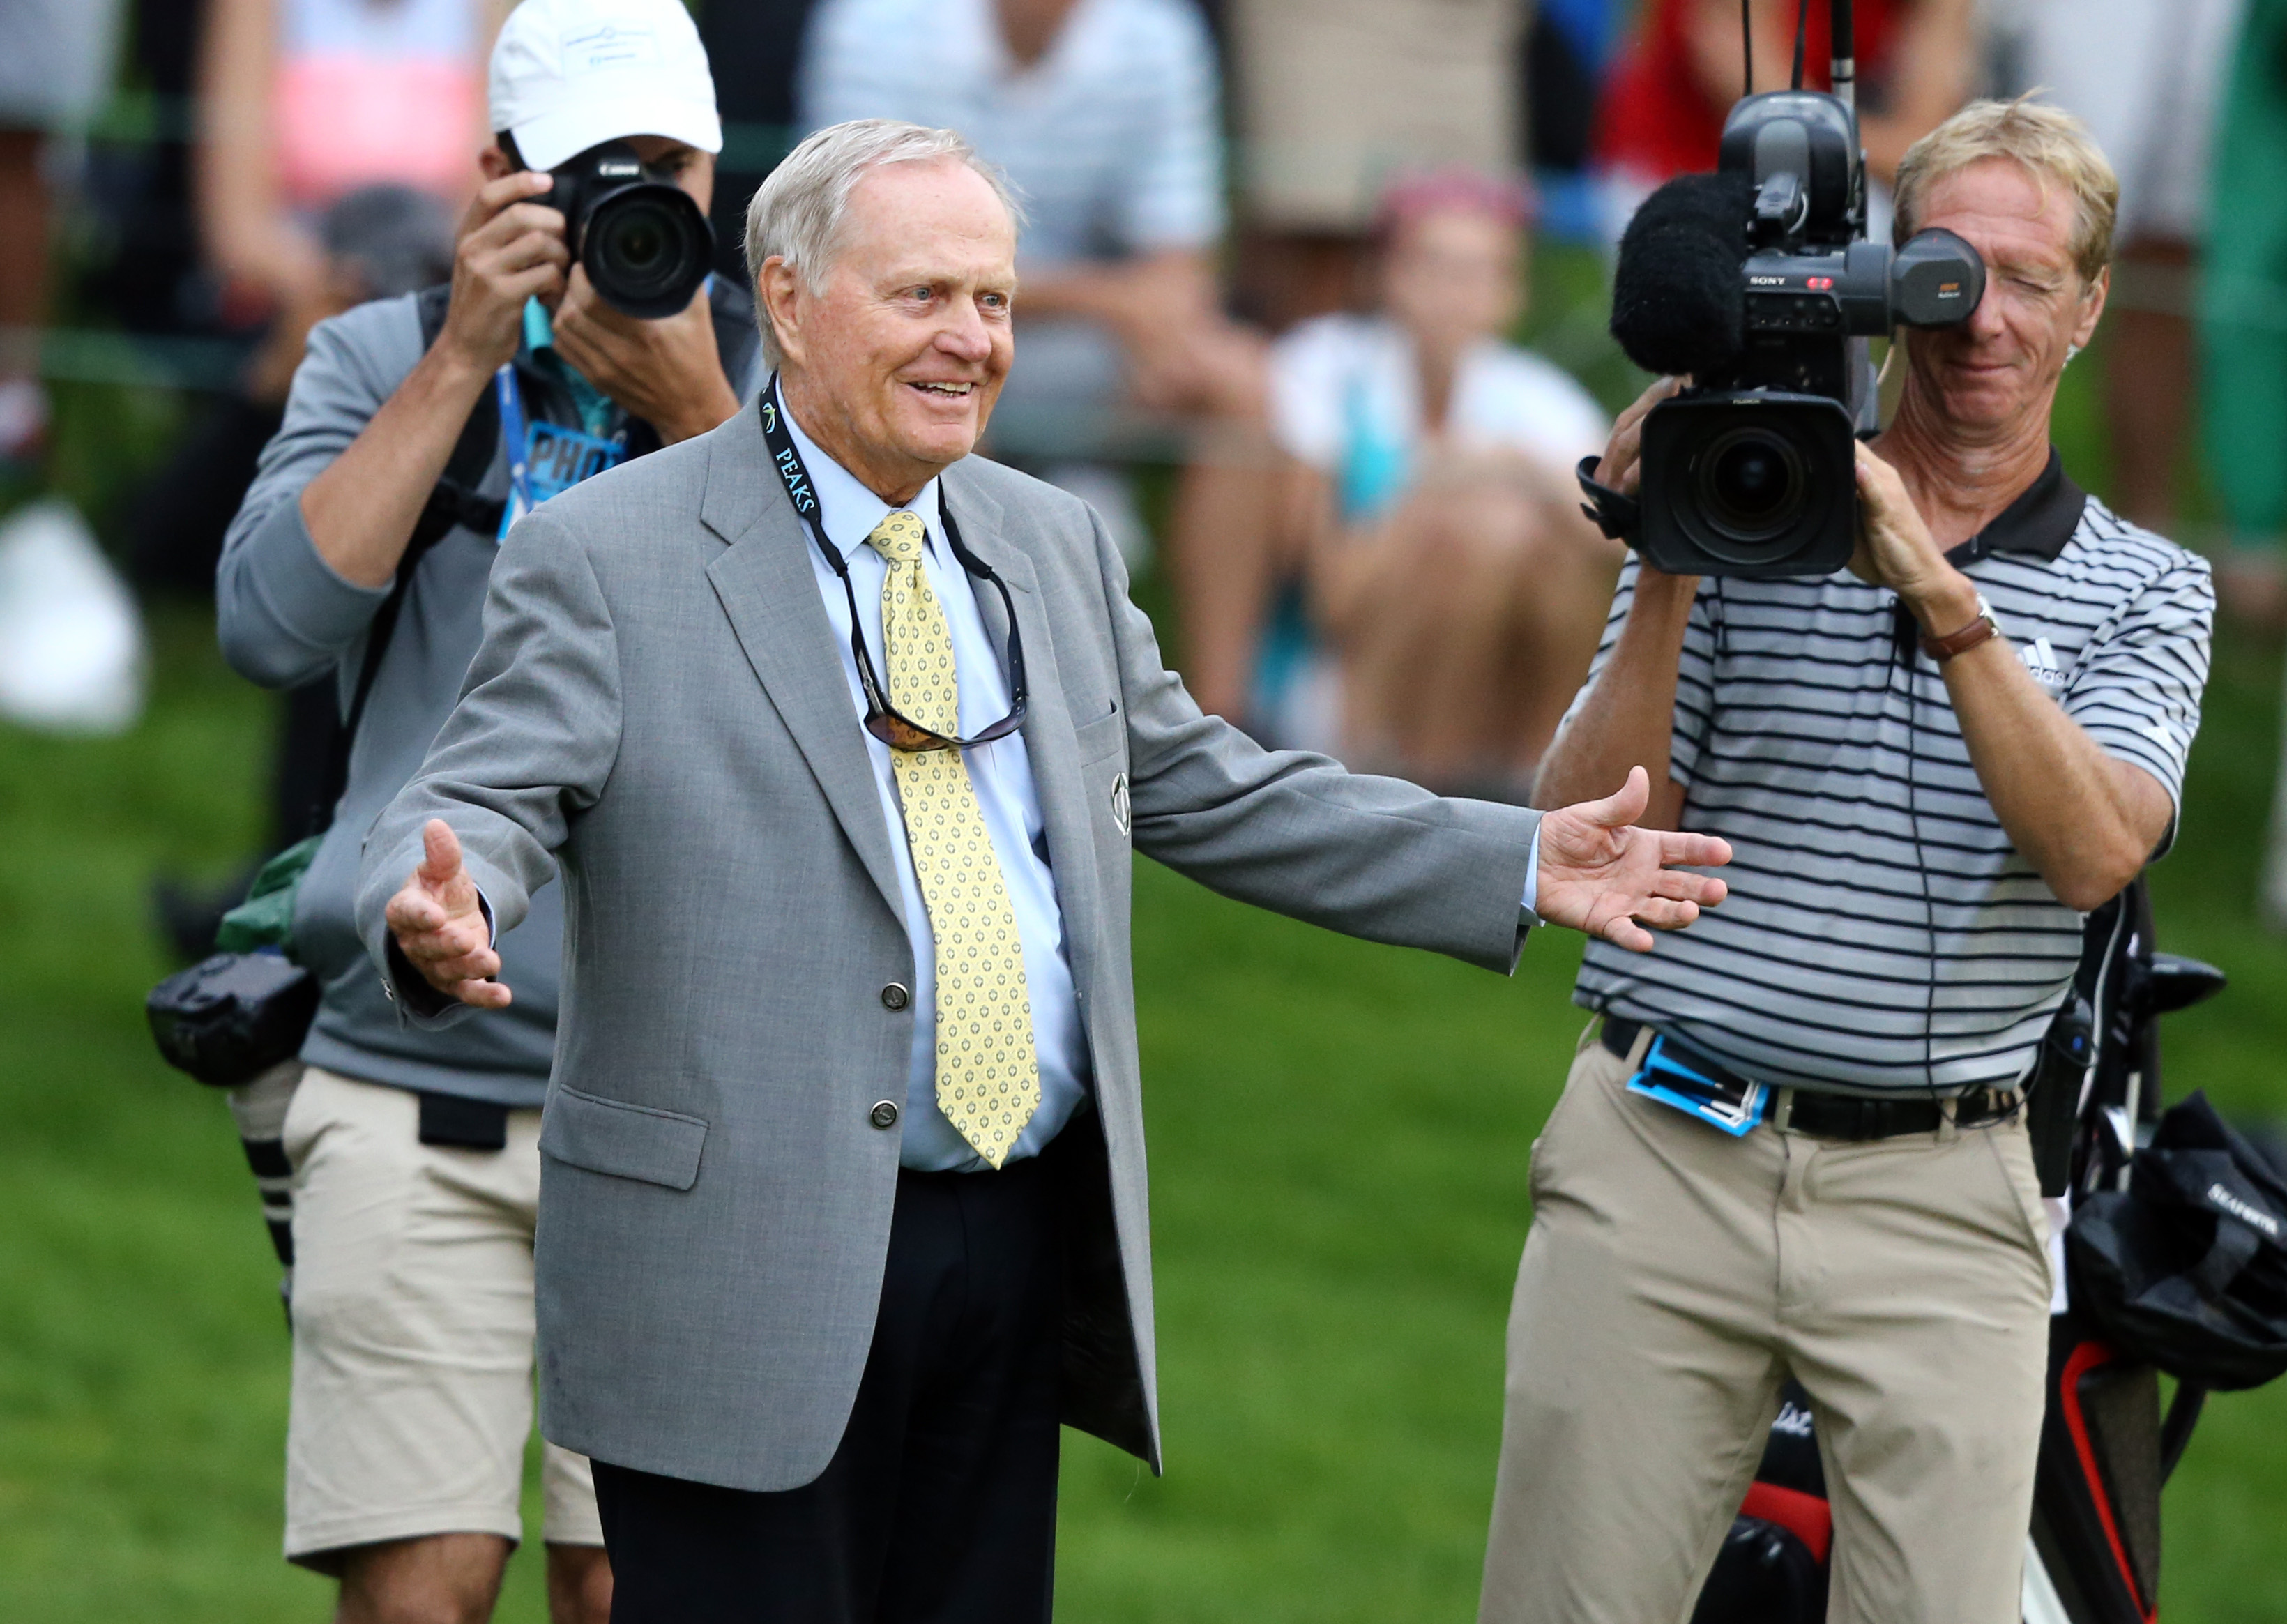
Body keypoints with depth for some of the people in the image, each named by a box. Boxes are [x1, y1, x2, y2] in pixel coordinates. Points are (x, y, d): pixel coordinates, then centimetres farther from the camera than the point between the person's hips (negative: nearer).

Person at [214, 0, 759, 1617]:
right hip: (420, 1096, 0)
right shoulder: (383, 362, 9)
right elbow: (273, 621, -8)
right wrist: (466, 359, -9)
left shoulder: (779, 386, 8)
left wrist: (693, 412, -13)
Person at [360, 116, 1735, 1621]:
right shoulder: (605, 559, -3)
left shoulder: (1055, 550, 16)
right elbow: (477, 806, -11)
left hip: (1023, 1256, 6)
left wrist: (1523, 865, 17)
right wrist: (447, 918, -36)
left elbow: (1214, 795, 23)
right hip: (743, 1277, -6)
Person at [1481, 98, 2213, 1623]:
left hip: (1941, 1200, 0)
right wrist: (1668, 585, -11)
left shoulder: (2143, 589, 8)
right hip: (1665, 1155, 0)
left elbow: (2092, 850, -12)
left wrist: (1941, 596, -20)